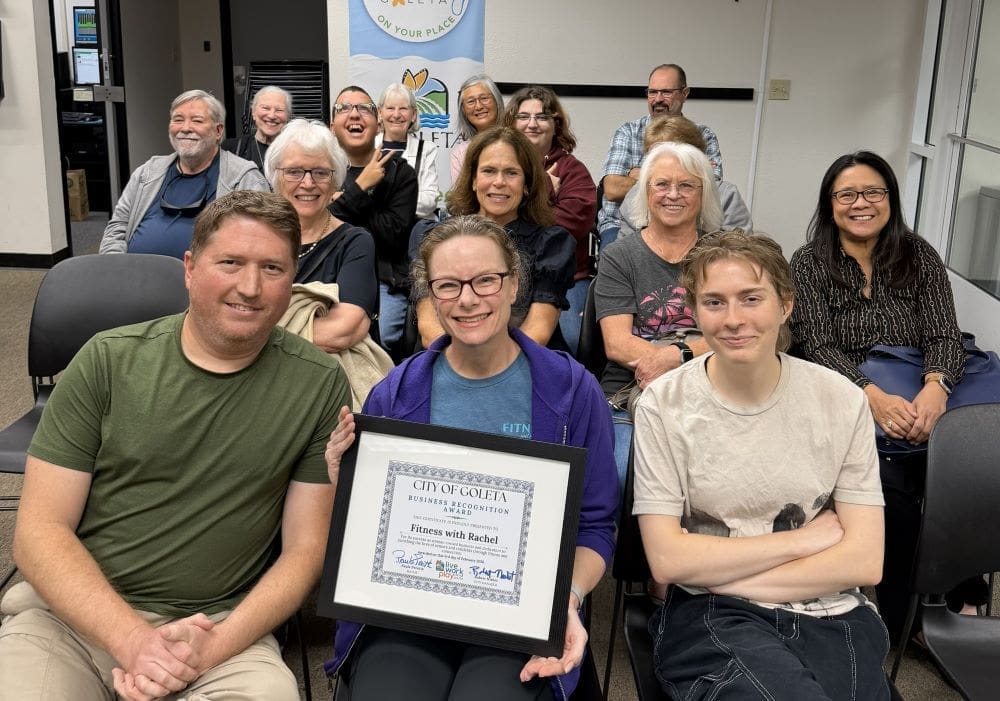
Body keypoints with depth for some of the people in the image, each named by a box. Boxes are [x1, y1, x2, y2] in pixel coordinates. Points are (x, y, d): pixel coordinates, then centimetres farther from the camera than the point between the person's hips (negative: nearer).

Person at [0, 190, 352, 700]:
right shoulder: (107, 362, -1)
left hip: (223, 624, 0)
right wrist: (134, 640, -17)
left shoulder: (320, 386, -2)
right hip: (74, 612, 0)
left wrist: (214, 648, -16)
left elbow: (304, 550, 0)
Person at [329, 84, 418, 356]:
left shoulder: (400, 172, 9)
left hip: (385, 279, -1)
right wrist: (359, 190, -7)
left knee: (380, 337, -28)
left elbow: (394, 235, -6)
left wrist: (342, 202, -4)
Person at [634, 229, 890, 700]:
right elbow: (667, 560, -10)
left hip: (829, 613, 3)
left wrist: (724, 574, -10)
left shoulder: (842, 401, -1)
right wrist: (804, 538, -7)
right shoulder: (663, 405, -5)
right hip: (711, 619, -3)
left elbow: (864, 561, -4)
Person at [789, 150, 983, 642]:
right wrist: (874, 397, -25)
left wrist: (935, 387, -22)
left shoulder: (920, 257, 10)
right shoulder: (809, 265, 4)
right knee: (892, 495, -30)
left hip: (921, 403, 3)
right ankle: (890, 621, -11)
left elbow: (944, 334, 1)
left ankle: (963, 600, -5)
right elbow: (819, 348, -7)